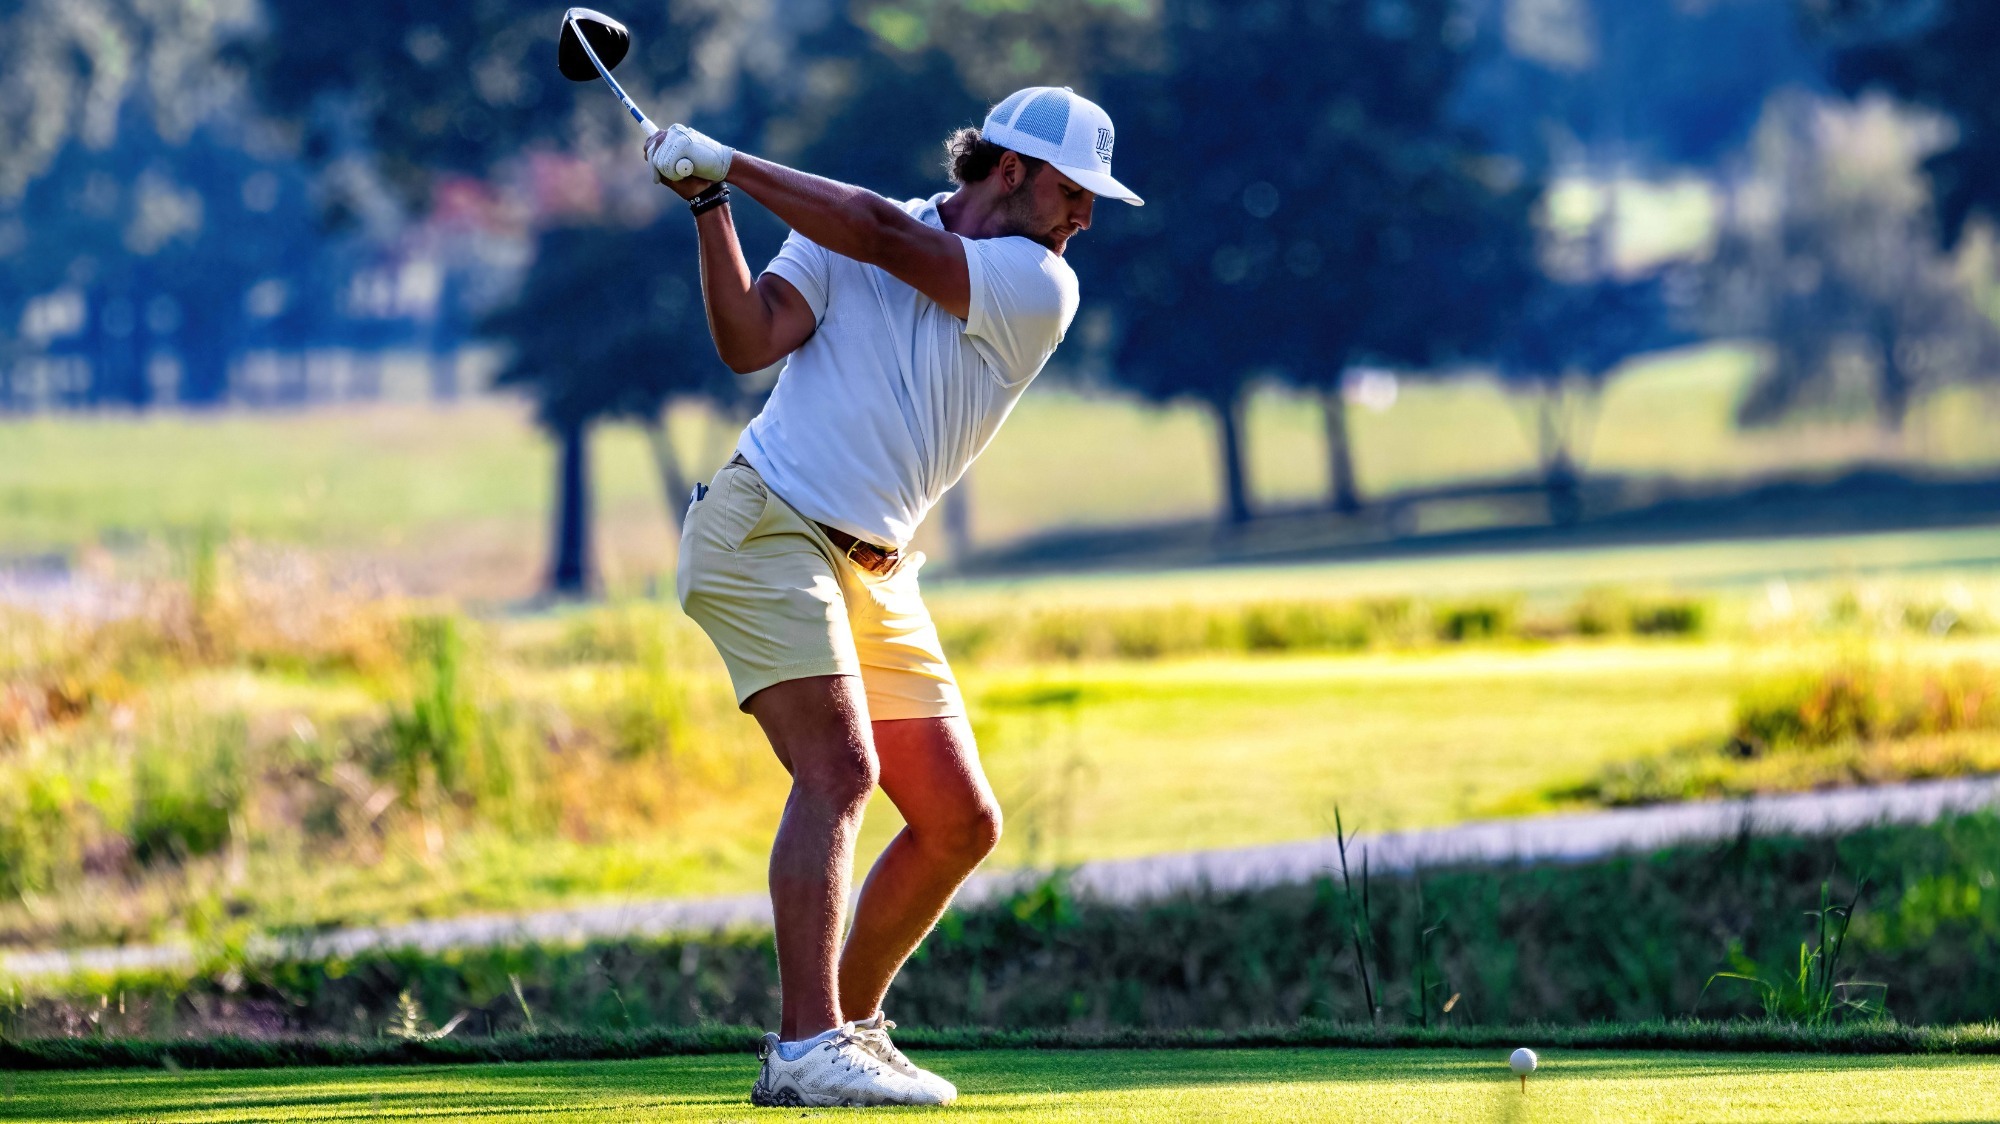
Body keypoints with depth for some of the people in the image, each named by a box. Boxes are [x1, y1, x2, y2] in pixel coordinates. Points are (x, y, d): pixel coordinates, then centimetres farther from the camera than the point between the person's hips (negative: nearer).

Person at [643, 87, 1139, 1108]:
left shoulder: (1040, 288, 1)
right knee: (841, 768, -22)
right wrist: (709, 205, -17)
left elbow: (886, 237, -11)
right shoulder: (841, 235, 0)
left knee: (961, 823, 3)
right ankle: (805, 1051, -29)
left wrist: (729, 163, -12)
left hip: (877, 578, 5)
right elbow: (749, 342, -9)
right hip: (765, 527, -5)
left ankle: (849, 1024, 20)